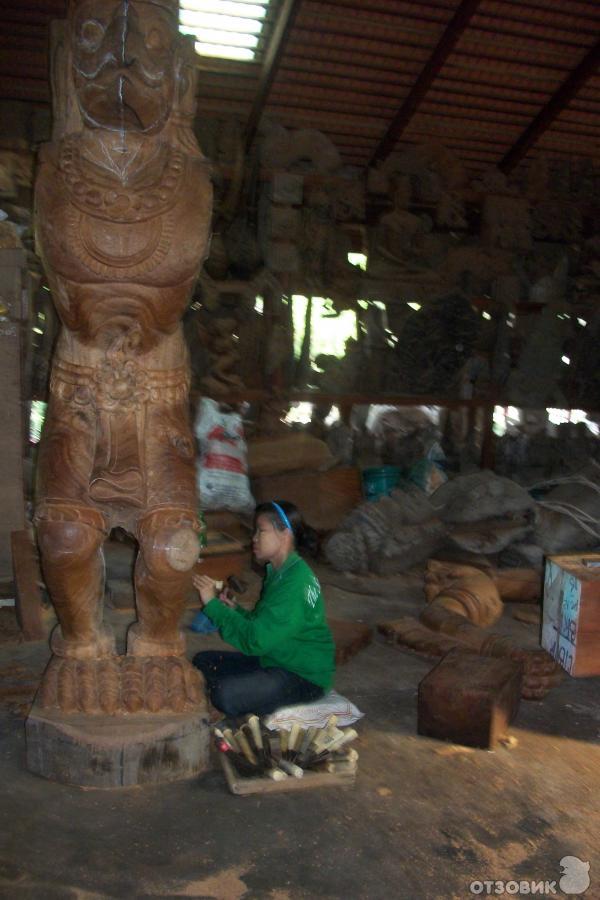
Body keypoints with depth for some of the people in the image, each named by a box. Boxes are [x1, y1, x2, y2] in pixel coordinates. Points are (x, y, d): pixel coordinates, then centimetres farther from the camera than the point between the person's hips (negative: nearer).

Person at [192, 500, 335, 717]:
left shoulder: (296, 584, -24)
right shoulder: (278, 573, 6)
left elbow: (256, 640, -27)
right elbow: (261, 624, 12)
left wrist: (213, 604, -22)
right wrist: (234, 609, -4)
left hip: (304, 676, -9)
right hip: (275, 659, 9)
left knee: (226, 694, -26)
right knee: (202, 662, 6)